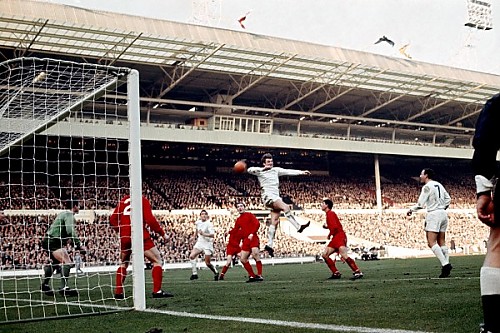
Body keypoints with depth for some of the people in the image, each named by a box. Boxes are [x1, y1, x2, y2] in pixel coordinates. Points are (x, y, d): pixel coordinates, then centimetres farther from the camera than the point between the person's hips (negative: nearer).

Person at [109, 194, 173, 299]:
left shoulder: (123, 201, 11)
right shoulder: (142, 200, -1)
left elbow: (113, 219, 10)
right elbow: (150, 220, -11)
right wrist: (163, 234, -2)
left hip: (125, 237, 5)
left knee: (123, 263, 25)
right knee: (157, 260, 6)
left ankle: (118, 292, 21)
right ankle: (157, 290, -2)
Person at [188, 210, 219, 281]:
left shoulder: (209, 224, -15)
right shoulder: (198, 222, 4)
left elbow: (212, 235, -26)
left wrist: (203, 234, -37)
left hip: (207, 244, -6)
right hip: (200, 242, 6)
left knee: (207, 263, -4)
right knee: (191, 256, -15)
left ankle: (216, 273, 22)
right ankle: (194, 274, -7)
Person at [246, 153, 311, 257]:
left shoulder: (276, 170, 17)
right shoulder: (260, 171, 2)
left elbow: (288, 171, 11)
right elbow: (249, 170, -15)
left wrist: (302, 172, 4)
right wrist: (262, 169, -20)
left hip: (276, 197, 6)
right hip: (267, 196, -6)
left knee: (274, 222, -1)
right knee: (286, 207, -27)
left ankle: (269, 245, 1)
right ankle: (299, 227, -28)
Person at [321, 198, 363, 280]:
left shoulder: (330, 213, -8)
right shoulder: (329, 214, 21)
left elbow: (334, 227, -19)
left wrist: (330, 235, -5)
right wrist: (326, 226, 14)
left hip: (339, 236, -10)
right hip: (336, 238, 10)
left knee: (344, 255, -22)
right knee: (324, 255, 5)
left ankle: (358, 272, -21)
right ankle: (336, 273, 4)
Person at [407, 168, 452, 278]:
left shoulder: (427, 187, -9)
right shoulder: (439, 185, 15)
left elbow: (420, 204, -12)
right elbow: (448, 199, 21)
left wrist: (411, 209, 3)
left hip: (434, 215, -9)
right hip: (443, 214, 9)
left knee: (431, 242, -11)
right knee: (442, 242, 9)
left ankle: (445, 264, -22)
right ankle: (446, 264, 4)